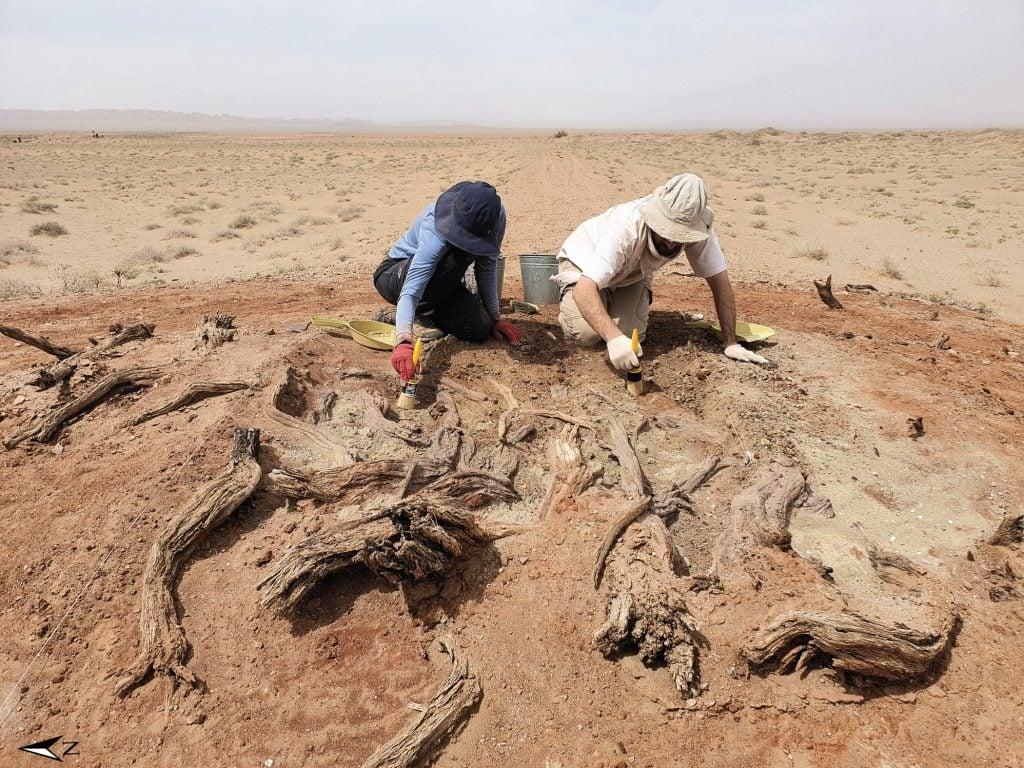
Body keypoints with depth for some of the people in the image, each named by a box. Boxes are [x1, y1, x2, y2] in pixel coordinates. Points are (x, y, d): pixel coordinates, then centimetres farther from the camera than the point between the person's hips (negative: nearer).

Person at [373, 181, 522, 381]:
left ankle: (428, 311, 11)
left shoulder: (497, 216, -22)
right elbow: (410, 292, -45)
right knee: (457, 256, -36)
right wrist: (403, 341, -60)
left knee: (479, 329, -18)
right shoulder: (435, 234, -39)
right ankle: (419, 313, -11)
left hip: (438, 282, 6)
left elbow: (487, 268, -7)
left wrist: (495, 318, -7)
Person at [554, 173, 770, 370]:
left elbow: (719, 280, -19)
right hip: (584, 262, -4)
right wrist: (613, 338, -63)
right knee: (589, 334, -25)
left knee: (631, 334, -18)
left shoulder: (697, 228, -29)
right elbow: (584, 289, -49)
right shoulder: (626, 230, -43)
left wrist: (730, 343, -21)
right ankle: (567, 305, 10)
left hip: (631, 274, 4)